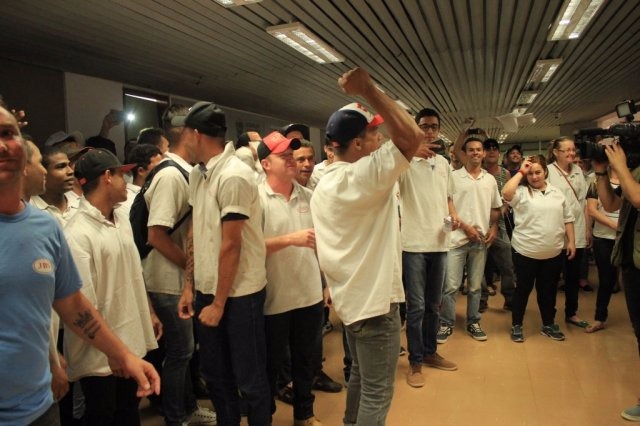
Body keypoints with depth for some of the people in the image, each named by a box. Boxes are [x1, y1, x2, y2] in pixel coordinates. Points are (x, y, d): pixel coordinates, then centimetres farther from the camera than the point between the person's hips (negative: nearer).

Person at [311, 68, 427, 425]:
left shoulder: (323, 185, 9)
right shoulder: (365, 174, -20)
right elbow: (413, 136, -29)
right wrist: (369, 90, -23)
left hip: (350, 297, 10)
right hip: (375, 299, -9)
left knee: (361, 377, 25)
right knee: (378, 392, 4)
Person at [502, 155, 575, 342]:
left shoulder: (557, 193, 8)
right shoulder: (521, 192, -6)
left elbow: (567, 219, 13)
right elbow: (506, 193, -28)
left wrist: (571, 241, 6)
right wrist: (520, 172, -17)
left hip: (553, 253, 4)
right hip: (526, 252, -4)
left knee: (548, 290, 16)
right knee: (523, 289, 7)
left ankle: (549, 324, 32)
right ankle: (516, 325, 20)